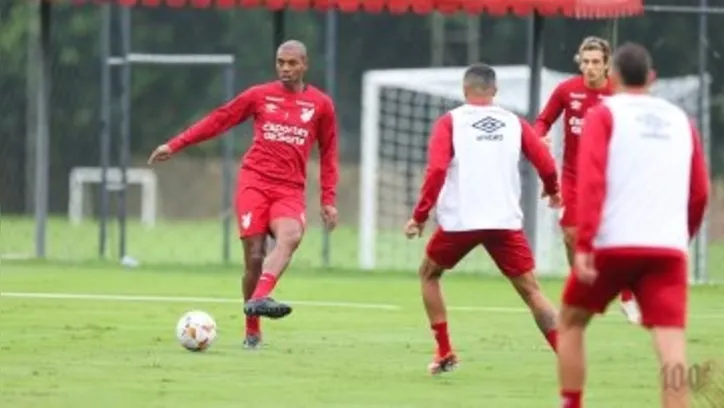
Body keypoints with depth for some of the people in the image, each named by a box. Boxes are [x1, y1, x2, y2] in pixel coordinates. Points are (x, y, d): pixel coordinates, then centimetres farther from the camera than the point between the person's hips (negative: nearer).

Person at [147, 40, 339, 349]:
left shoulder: (321, 105, 9)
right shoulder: (260, 96, 9)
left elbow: (327, 154, 16)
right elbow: (219, 120, 14)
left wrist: (328, 200, 11)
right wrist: (175, 145, 11)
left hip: (290, 190, 0)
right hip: (255, 181, 0)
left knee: (290, 236, -31)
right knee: (254, 256, -9)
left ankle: (258, 300, -48)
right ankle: (252, 332, 3)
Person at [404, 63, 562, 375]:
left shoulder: (450, 122, 2)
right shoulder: (514, 123, 9)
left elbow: (436, 169, -11)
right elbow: (546, 165, 4)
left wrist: (420, 215, -5)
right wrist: (552, 191, 26)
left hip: (460, 220, -1)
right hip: (506, 221, 1)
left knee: (428, 274, 23)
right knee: (530, 291, 4)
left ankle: (444, 353, 17)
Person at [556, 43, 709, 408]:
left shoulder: (605, 114, 4)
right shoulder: (680, 121, 16)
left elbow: (591, 181, -9)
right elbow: (700, 193, 17)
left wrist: (583, 245, -14)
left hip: (613, 243, -2)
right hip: (669, 248, 2)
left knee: (571, 321, 20)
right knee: (670, 345, -7)